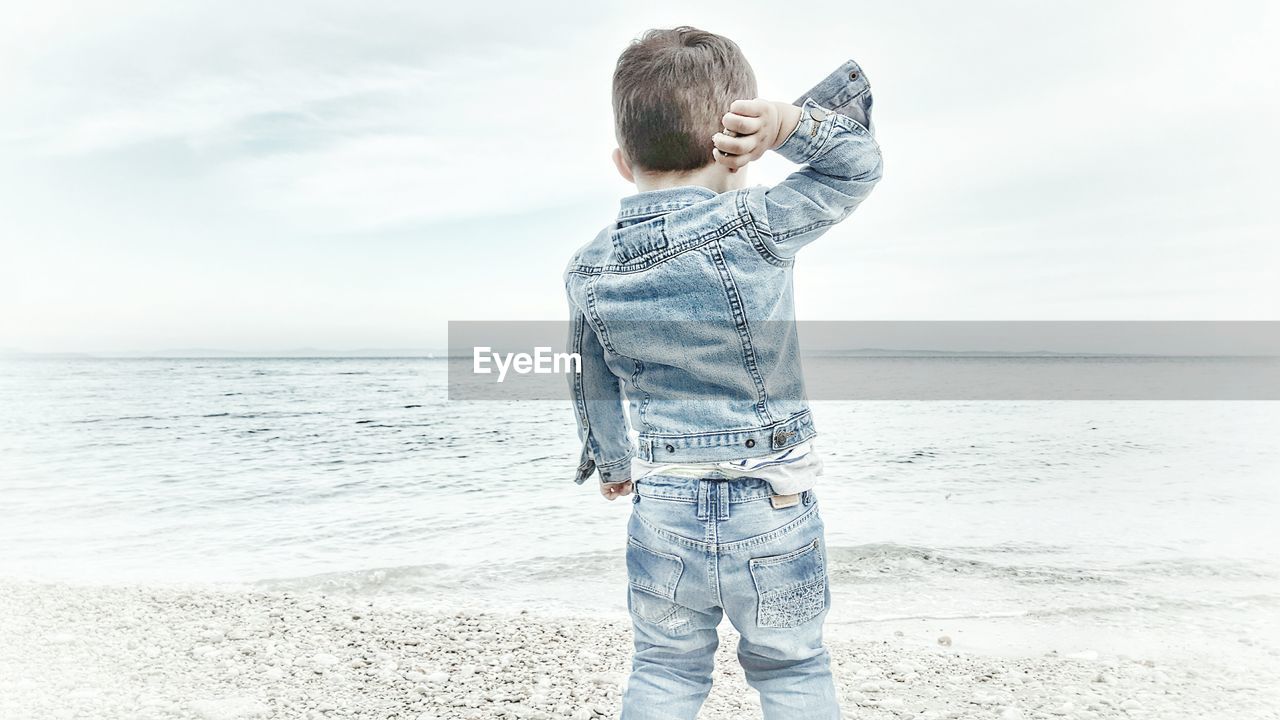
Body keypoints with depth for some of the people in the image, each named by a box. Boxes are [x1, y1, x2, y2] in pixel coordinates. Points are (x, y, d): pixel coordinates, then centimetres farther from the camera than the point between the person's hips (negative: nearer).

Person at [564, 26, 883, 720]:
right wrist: (789, 122, -13)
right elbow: (857, 166, -1)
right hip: (772, 511, -2)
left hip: (662, 510, 3)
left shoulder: (588, 272, -3)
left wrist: (611, 464, 26)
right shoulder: (754, 225, -16)